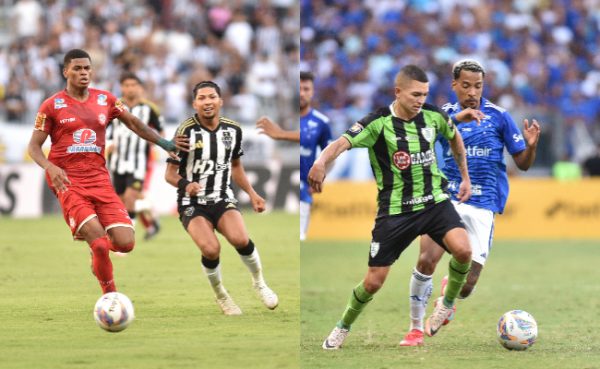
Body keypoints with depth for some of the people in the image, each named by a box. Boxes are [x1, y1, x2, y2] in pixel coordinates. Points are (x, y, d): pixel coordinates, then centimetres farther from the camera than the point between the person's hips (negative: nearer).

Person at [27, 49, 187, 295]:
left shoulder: (105, 100, 11)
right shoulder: (52, 105, 0)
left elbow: (134, 124, 22)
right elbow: (34, 147, 0)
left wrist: (164, 143, 13)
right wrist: (50, 167, -19)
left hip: (99, 179, 4)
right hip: (68, 182, -4)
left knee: (125, 243, -11)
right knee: (99, 243, -21)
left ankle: (96, 244, 23)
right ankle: (110, 294, -2)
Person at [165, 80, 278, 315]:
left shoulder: (233, 130, 3)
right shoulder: (186, 131, -12)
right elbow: (170, 173, -9)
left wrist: (251, 194, 12)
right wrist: (185, 184, -29)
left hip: (223, 199, 3)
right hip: (192, 203, -3)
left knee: (240, 239, -28)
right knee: (211, 249, -28)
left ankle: (259, 282, 2)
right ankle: (220, 296, 2)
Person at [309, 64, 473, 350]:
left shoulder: (433, 116, -3)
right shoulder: (379, 123, -16)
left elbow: (454, 137, 20)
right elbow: (344, 142, -32)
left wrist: (465, 177, 22)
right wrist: (321, 162, -53)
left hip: (434, 201, 2)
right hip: (395, 209, -2)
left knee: (462, 250, -25)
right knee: (374, 281, 0)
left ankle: (448, 303, 5)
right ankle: (343, 328, 30)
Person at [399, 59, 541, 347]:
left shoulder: (498, 117, 2)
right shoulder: (446, 114, 5)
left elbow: (523, 163, 5)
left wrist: (531, 145, -16)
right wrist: (455, 118, -33)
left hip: (481, 208, 0)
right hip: (445, 200, 0)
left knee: (466, 284, -6)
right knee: (427, 259, -22)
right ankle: (416, 328, -4)